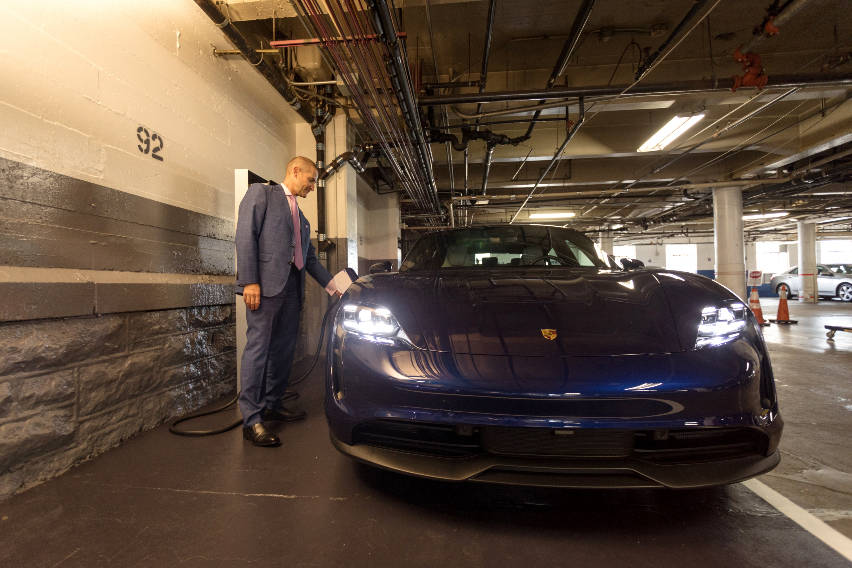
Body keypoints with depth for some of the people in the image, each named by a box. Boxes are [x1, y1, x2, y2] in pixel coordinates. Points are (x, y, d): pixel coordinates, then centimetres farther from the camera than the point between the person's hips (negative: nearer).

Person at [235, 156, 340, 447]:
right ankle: (251, 420, -2)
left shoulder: (300, 216, 26)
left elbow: (310, 257, 25)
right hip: (266, 283, -8)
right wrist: (249, 281, -17)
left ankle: (272, 405, 23)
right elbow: (246, 236, -7)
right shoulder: (261, 193, 5)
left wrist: (332, 286, 18)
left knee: (284, 349, 10)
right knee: (258, 347, -7)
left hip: (292, 286, 8)